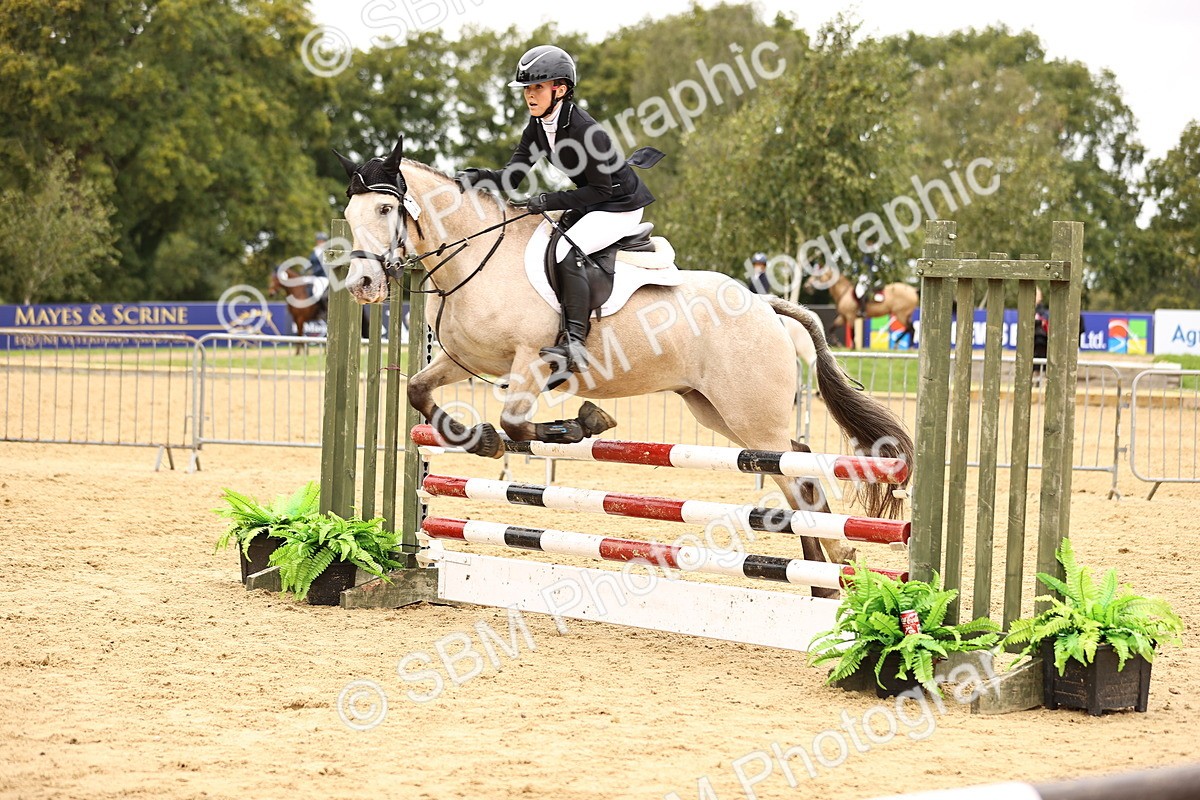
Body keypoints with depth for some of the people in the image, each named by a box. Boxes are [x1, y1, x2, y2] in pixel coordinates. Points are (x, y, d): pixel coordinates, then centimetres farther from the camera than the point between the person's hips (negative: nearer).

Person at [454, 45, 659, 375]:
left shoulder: (585, 131, -27)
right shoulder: (537, 127, 0)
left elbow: (601, 190, -23)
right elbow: (514, 177, -4)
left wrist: (552, 201, -29)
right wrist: (474, 179, -22)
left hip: (620, 206, -10)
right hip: (590, 204, 10)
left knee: (566, 250, -29)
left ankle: (575, 343, -33)